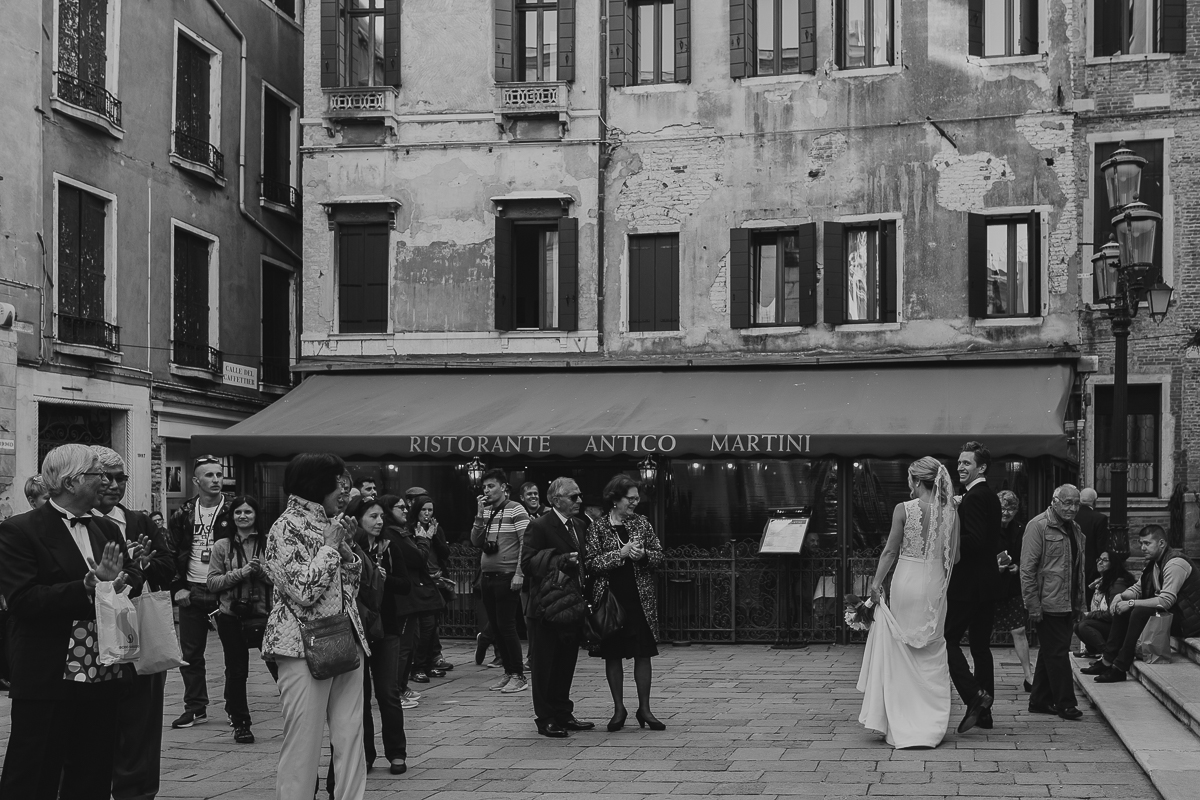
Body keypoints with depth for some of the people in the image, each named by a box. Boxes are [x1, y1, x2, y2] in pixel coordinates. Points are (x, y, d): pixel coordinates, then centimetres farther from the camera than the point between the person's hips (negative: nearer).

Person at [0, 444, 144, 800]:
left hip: (104, 677, 6)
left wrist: (118, 580, -14)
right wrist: (87, 588, -23)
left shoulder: (108, 529, 15)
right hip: (47, 680, -6)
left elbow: (135, 580, 9)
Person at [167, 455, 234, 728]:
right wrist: (178, 588, 0)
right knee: (190, 653, 6)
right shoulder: (184, 515, 6)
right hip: (191, 592, 3)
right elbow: (172, 554, 10)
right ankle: (195, 708, 16)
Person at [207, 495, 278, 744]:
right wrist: (241, 573, -12)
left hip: (264, 614, -1)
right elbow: (212, 582, -1)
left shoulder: (268, 543, 2)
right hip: (231, 616, 1)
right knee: (236, 672, 8)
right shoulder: (222, 546, 5)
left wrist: (263, 571, -15)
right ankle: (239, 723, 20)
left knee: (279, 665, -7)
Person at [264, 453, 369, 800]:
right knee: (303, 747, -3)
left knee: (351, 740, 6)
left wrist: (346, 549, 4)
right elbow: (303, 591, -18)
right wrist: (330, 546, -10)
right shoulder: (286, 528, -7)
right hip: (305, 647, -7)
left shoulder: (328, 524, 15)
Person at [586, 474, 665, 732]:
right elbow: (591, 563, -10)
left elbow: (659, 556, 7)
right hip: (610, 597, -2)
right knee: (613, 654, 5)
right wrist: (621, 553, -18)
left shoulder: (641, 523, 6)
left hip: (641, 599, 2)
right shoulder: (598, 527, -3)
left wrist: (643, 555, -14)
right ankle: (619, 708, 17)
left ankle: (644, 708, 13)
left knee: (643, 653, 3)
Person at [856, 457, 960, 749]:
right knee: (932, 656, 13)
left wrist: (876, 583, -3)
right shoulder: (950, 513, 0)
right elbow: (953, 557, 4)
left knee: (901, 654, 9)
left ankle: (901, 726, 11)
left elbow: (890, 551, -8)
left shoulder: (904, 509, -9)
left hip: (906, 582, -3)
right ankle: (930, 726, 13)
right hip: (935, 585, 3)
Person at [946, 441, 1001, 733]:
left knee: (948, 638, -7)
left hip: (968, 584, -10)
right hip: (986, 583, 10)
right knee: (980, 645, 12)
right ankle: (983, 712, 16)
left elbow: (974, 541, -24)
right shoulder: (991, 497, 15)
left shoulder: (974, 498, -15)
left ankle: (974, 697, -13)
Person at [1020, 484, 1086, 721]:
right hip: (1048, 603, -8)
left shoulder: (1075, 529, 16)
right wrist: (1033, 605, -16)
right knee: (1057, 653, -5)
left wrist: (1080, 603, 18)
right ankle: (1065, 703, 1)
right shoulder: (1038, 526, -10)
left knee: (1051, 652, 13)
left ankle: (1040, 701, 21)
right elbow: (1027, 568, -13)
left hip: (1068, 604, 8)